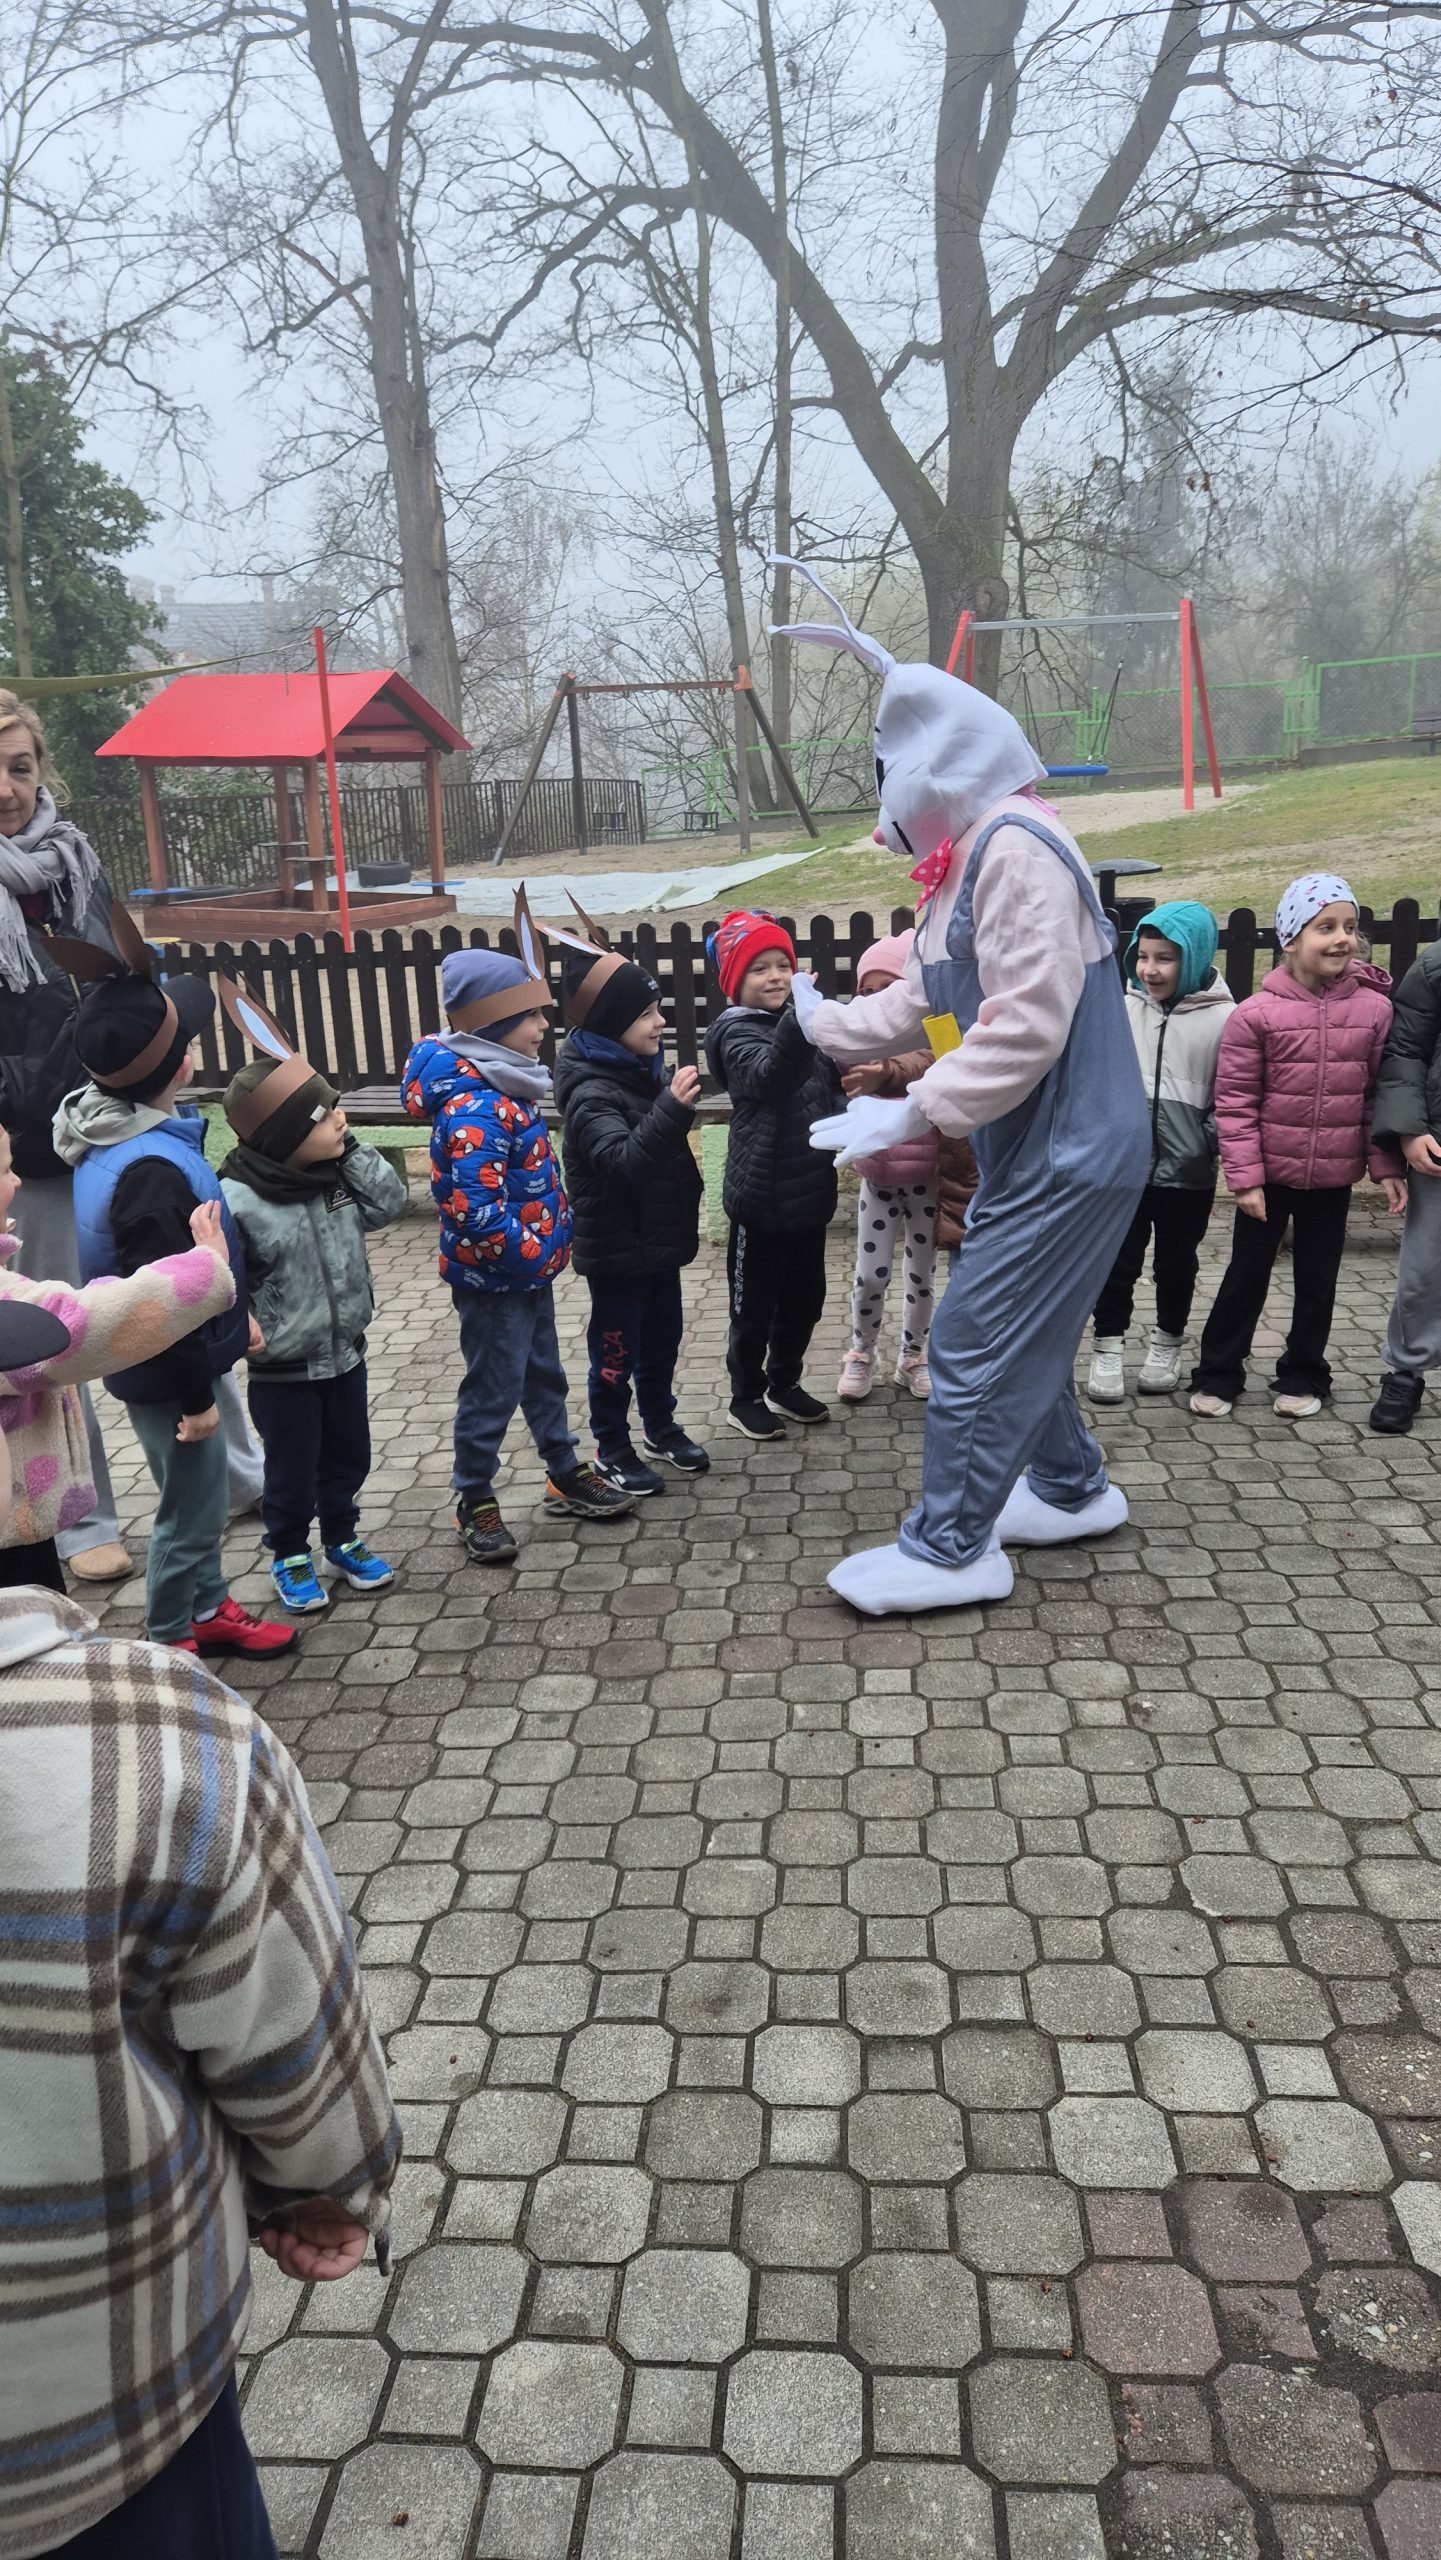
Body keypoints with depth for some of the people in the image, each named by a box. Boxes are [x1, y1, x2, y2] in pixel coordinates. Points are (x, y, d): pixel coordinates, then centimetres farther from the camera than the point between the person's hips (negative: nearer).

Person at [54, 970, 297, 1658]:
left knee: (204, 1497, 24)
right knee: (192, 1510, 9)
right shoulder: (152, 1170, -31)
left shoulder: (118, 1134, 1)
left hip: (161, 1363, 9)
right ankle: (169, 1644, 28)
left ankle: (207, 1611, 42)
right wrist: (196, 1396, -19)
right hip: (167, 1378, -9)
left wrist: (236, 1315, 17)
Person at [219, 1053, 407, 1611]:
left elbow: (388, 1202, -2)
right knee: (292, 1470, 12)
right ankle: (290, 1556, 34)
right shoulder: (238, 1201, -24)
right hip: (283, 1370, -6)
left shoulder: (337, 1173, -4)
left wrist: (350, 1148, -10)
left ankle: (342, 1540, 43)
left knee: (348, 1456, 21)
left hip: (345, 1353, 6)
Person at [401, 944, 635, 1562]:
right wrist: (532, 1250, -23)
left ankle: (566, 1476, 37)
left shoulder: (507, 1087, 4)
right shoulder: (474, 1109, -27)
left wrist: (552, 1240, 12)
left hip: (531, 1269, 9)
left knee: (544, 1375, 21)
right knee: (492, 1390, 5)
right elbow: (475, 1210, -33)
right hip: (492, 1279, -9)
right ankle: (475, 1502, 22)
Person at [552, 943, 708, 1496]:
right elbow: (621, 1160, -38)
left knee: (662, 1341, 20)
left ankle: (660, 1428, 38)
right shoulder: (591, 1092, -23)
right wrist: (673, 1110, -47)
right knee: (616, 1353, 6)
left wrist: (687, 1210, 23)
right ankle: (612, 1449, 22)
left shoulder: (644, 1068, 4)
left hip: (659, 1239, 8)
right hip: (616, 1249, -8)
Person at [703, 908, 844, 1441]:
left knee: (804, 1298, 18)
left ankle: (784, 1385, 36)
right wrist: (797, 1019, -50)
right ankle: (745, 1398, 23)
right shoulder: (736, 1031, -12)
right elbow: (767, 1076, -34)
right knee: (754, 1305, 6)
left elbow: (829, 1086, 22)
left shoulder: (800, 1020, 8)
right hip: (761, 1196, -7)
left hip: (809, 1191, 7)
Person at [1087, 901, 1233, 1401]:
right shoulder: (1121, 1008, -3)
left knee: (1176, 1261, 16)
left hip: (1188, 1171, -1)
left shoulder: (1221, 1018, -9)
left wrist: (1209, 1143, -12)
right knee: (1118, 1259, 9)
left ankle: (1167, 1343, 34)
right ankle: (1108, 1347, 22)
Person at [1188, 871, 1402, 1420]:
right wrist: (1244, 1177, -11)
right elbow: (1234, 1103, -9)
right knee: (1246, 1275, 9)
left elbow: (1381, 1095, 3)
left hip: (1334, 1176, 2)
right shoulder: (1256, 1014, -11)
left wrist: (1385, 1166, 1)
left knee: (1317, 1280, 14)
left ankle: (1302, 1376, 30)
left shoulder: (1374, 1009, -4)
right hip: (1270, 1174, -2)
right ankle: (1218, 1374, 23)